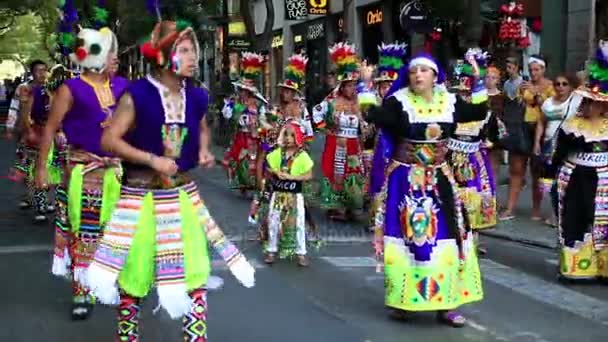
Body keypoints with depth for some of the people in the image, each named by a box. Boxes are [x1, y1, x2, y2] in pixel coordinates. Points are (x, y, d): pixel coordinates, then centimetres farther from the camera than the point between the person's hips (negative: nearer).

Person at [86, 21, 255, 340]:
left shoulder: (196, 96, 1)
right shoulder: (137, 95, -15)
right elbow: (109, 140, -15)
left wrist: (203, 151, 0)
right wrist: (152, 160, -22)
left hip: (183, 194, 5)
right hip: (142, 196, -4)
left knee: (195, 267, 6)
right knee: (134, 272, 7)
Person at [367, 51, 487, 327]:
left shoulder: (448, 101, 4)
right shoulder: (398, 102, -7)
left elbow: (480, 113, 9)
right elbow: (374, 117, -21)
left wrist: (477, 81, 4)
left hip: (439, 180, 4)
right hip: (405, 180, -3)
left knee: (443, 237, 4)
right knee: (406, 236, 0)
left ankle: (445, 303, 12)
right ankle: (401, 299, 13)